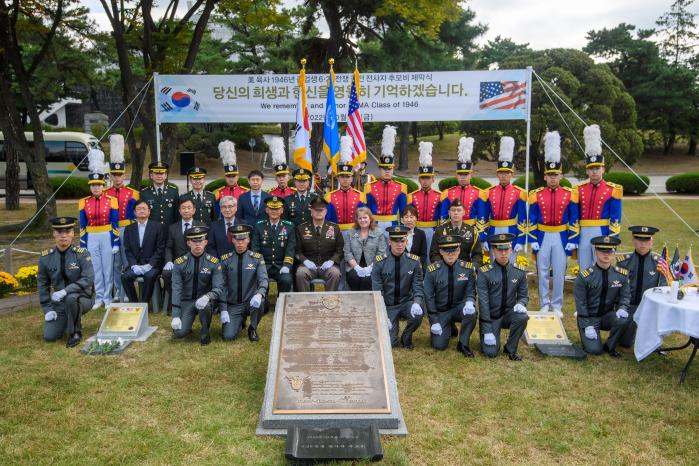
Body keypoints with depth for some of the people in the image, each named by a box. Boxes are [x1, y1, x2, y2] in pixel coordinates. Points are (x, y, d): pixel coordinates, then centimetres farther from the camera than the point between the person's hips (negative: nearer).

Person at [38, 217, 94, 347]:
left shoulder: (82, 254, -12)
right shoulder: (45, 257, -2)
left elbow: (88, 279, -21)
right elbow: (42, 284, 5)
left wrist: (65, 291, -32)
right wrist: (47, 309, -3)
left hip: (82, 299, -3)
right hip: (58, 304, 3)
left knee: (71, 298, -37)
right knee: (49, 336, -10)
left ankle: (75, 332, -13)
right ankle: (67, 322, 24)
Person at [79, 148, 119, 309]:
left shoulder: (111, 201, -3)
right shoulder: (84, 202, 3)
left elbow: (115, 224, -2)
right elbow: (82, 226, 6)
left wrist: (116, 243, -5)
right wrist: (82, 245, 4)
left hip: (107, 237, -2)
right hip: (91, 238, 2)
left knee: (108, 268, 4)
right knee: (96, 269, 8)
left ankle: (107, 298, 14)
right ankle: (99, 298, 18)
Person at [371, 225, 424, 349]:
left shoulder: (414, 261, -5)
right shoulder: (379, 262, -9)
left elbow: (418, 287, -4)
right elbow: (377, 292, -9)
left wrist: (417, 303, -26)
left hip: (407, 304, 1)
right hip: (388, 306, -1)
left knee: (418, 313, -32)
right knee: (388, 343, -15)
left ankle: (406, 338, 1)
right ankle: (393, 328, 23)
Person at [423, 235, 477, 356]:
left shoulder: (468, 268, -9)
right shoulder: (432, 270, -13)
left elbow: (471, 291, -3)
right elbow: (429, 297, -8)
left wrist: (469, 302, -28)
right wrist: (434, 322, -11)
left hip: (459, 308, 1)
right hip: (440, 312, 0)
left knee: (471, 312, -33)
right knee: (439, 345, -12)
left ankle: (463, 344, -9)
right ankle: (449, 328, 24)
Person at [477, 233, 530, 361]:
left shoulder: (520, 271, -4)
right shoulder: (484, 273, -15)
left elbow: (524, 295, 4)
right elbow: (483, 302, -16)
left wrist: (520, 304, -22)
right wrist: (487, 331, -19)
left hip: (508, 314, 3)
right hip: (491, 317, -3)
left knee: (522, 317, -30)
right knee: (491, 352, -18)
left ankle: (511, 349, -5)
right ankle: (486, 336, 18)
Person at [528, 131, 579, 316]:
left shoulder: (570, 195, 0)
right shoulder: (536, 195, -1)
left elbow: (574, 221, 1)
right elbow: (532, 221, 1)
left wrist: (572, 241, -3)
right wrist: (533, 240, -4)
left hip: (561, 238, 0)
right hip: (542, 238, 0)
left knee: (559, 274, 5)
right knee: (542, 273, 7)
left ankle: (557, 306, 17)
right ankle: (544, 305, 19)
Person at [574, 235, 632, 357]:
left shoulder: (622, 274, -4)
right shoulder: (584, 276, -16)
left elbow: (625, 295, 4)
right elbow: (580, 303, -12)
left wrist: (622, 308, -19)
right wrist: (587, 326, -16)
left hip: (608, 315, 4)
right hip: (589, 318, -3)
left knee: (624, 320, -29)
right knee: (595, 350, -18)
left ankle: (610, 346, -3)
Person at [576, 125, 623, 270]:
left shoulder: (613, 190, -2)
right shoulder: (579, 190, 7)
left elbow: (616, 219, -4)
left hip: (602, 233, -3)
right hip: (583, 234, 3)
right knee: (584, 272, 10)